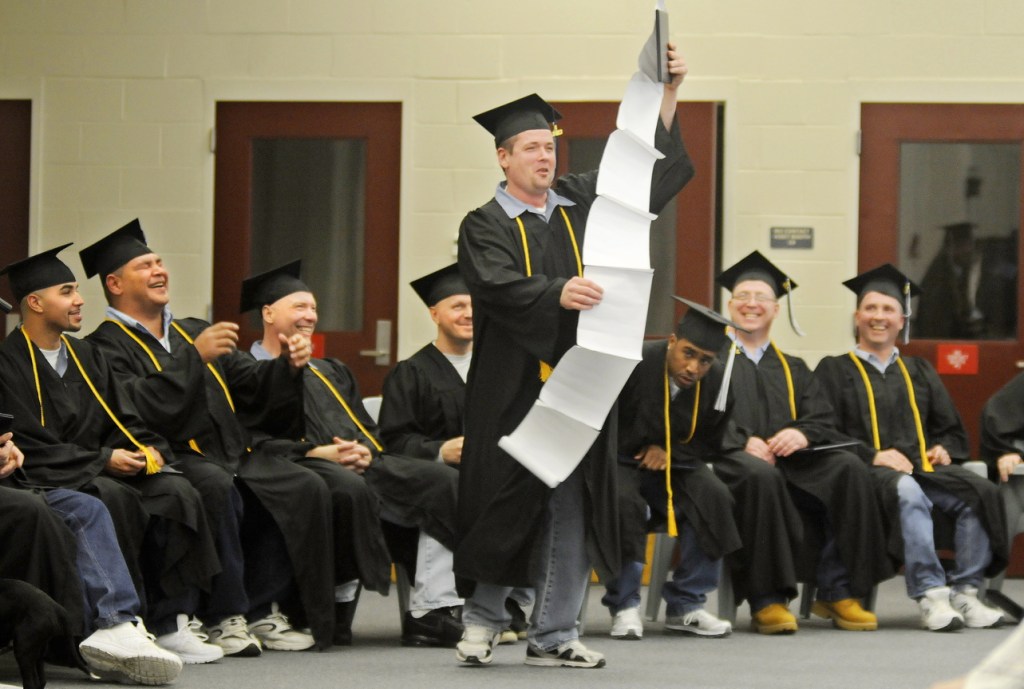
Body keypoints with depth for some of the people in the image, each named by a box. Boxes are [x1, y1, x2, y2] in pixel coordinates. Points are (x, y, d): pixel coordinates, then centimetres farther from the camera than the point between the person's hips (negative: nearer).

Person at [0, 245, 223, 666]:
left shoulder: (84, 355, 18)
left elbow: (121, 419, 18)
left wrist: (145, 449, -5)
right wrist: (103, 460, -17)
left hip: (101, 471, 7)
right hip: (48, 481, -7)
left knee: (176, 493, -20)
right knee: (115, 499, -36)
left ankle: (171, 621, -22)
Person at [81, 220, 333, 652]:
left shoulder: (194, 332, 25)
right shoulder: (108, 346, 1)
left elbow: (251, 386, 20)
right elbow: (137, 407, -17)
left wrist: (287, 367, -1)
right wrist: (194, 357, -18)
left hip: (233, 454, 7)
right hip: (175, 458, -7)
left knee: (305, 489, -16)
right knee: (217, 487, -38)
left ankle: (263, 613, -11)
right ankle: (224, 618, -28)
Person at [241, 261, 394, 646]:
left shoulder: (330, 373, 33)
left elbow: (366, 428, 23)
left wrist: (364, 450, -2)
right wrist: (318, 453, -14)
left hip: (352, 466, 6)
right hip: (291, 469, -6)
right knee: (348, 488, -39)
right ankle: (340, 609, -31)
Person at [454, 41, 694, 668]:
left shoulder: (579, 203, 12)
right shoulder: (485, 227, -2)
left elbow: (647, 168, 14)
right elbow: (498, 286, -19)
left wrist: (668, 93, 3)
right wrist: (558, 293, -36)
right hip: (512, 386, -4)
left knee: (570, 510, 3)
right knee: (506, 504, 1)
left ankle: (554, 635, 8)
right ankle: (484, 617, 19)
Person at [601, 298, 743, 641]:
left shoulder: (719, 380, -8)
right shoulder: (635, 363, -22)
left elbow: (712, 444, 5)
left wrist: (669, 452, -12)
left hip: (673, 464, 4)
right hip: (620, 461, -4)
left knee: (714, 497, -22)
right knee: (622, 501, -35)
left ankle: (685, 605, -9)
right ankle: (624, 606, -17)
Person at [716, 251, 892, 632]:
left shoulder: (792, 369, 27)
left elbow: (824, 422, 12)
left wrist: (802, 434, -12)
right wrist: (743, 443, -17)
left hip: (791, 463, 4)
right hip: (733, 460, -4)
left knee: (849, 467, -25)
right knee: (760, 474, -40)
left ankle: (837, 592, -25)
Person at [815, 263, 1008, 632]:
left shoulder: (919, 372, 28)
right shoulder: (835, 370, 15)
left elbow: (952, 430, 26)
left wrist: (944, 449, 1)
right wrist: (872, 455, -14)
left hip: (924, 465, 4)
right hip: (871, 473, -4)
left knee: (981, 492, -28)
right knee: (908, 493, -40)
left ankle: (964, 592, -27)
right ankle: (930, 596, -44)